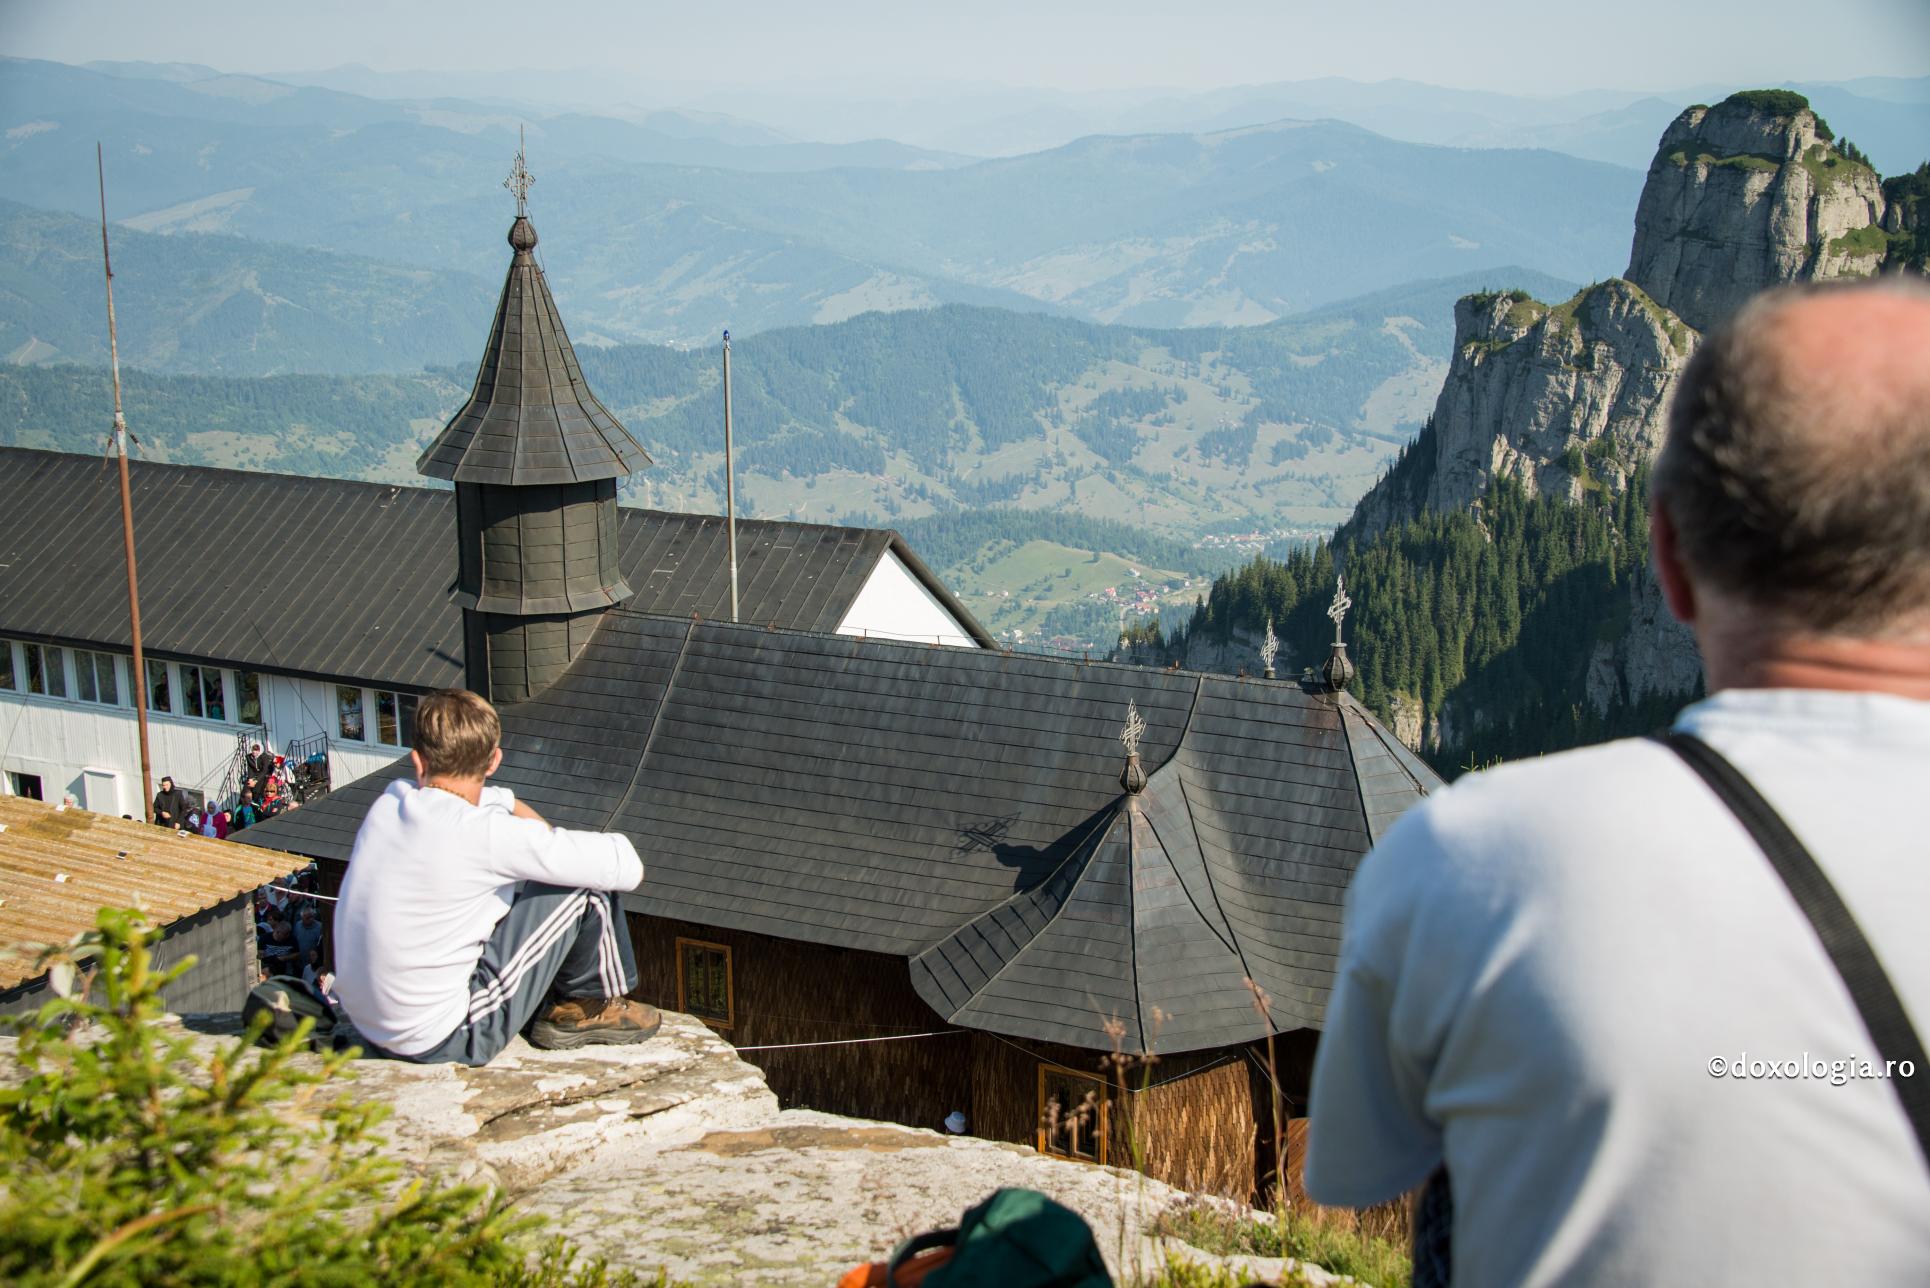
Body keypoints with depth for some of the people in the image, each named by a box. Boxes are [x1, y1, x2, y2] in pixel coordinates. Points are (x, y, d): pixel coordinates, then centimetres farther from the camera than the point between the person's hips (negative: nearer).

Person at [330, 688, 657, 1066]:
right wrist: (555, 843, 3)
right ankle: (591, 1004, 17)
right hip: (445, 1040, -7)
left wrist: (545, 837, 8)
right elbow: (624, 867, -17)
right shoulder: (485, 835, -22)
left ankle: (548, 1004, 29)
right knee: (587, 884, -5)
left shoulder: (389, 803, 0)